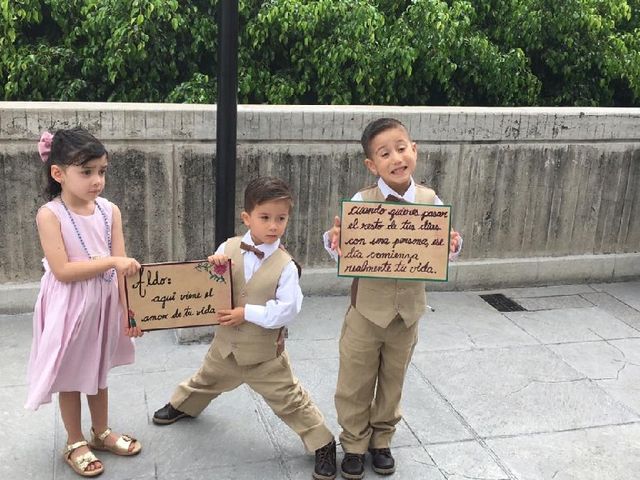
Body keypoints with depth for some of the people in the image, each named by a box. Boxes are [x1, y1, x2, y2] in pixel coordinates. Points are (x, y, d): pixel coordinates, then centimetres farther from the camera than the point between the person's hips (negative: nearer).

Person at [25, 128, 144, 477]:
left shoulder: (109, 211, -4)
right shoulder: (50, 215, -16)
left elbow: (123, 268, -4)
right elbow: (62, 270, -22)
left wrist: (130, 310, -8)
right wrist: (111, 261, -26)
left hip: (104, 306, 4)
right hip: (68, 309, -4)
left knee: (98, 370, 21)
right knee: (70, 376, 13)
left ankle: (101, 432, 40)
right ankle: (75, 443, 31)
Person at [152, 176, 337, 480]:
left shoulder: (285, 265, -19)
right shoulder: (228, 248, -9)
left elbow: (287, 310, -22)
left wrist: (247, 313, -24)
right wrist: (212, 267, -22)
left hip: (264, 352, -4)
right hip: (226, 343, 4)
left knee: (289, 400, 2)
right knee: (207, 380, 31)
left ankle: (323, 444, 19)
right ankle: (181, 405, 61)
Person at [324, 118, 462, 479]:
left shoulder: (431, 201, -6)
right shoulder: (361, 202, -14)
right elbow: (344, 254, -11)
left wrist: (453, 244, -20)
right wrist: (335, 240, -33)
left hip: (408, 312, 2)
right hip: (367, 310, -2)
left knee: (393, 382, 19)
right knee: (356, 384, 12)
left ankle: (382, 440, 41)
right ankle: (354, 445, 34)